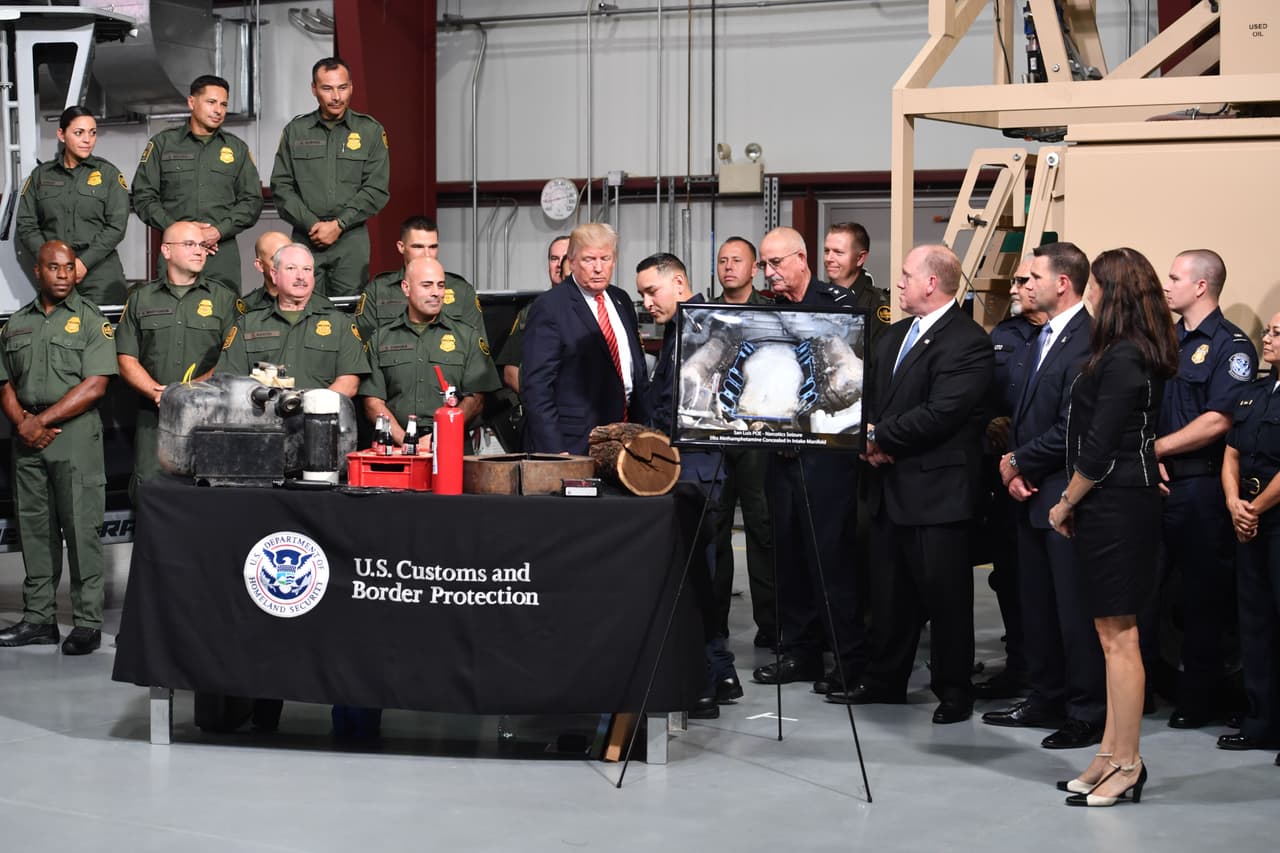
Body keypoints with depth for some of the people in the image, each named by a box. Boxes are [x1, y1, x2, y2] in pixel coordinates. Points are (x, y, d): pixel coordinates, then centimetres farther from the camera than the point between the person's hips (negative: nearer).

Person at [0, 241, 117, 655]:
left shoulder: (91, 321, 0)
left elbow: (95, 385, -9)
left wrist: (42, 420, -12)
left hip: (75, 434, -5)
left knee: (80, 528, -6)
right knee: (34, 528, 7)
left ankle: (87, 624, -5)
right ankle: (38, 620, 13)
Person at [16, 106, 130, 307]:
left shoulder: (108, 174, 7)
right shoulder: (41, 175, 13)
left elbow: (116, 226, -1)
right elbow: (26, 225, 9)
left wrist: (84, 262, -10)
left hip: (100, 270, -1)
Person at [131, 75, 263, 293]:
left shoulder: (237, 148, 15)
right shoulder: (162, 144, 10)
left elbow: (252, 201, 10)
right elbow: (143, 197, 5)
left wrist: (220, 230, -6)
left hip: (223, 253, 1)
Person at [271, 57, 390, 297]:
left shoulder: (370, 131, 5)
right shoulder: (295, 131, 10)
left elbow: (377, 189, -1)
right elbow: (281, 186, 5)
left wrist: (338, 225, -9)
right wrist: (311, 224, -8)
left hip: (352, 238, -1)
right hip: (305, 239, 1)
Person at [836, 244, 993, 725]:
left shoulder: (967, 342, -13)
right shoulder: (893, 337, 16)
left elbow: (940, 414, -21)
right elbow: (870, 394, 18)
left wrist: (880, 437, -14)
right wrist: (870, 435, -4)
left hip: (937, 491, -8)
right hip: (890, 486, 8)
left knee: (944, 594, 1)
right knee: (889, 590, 15)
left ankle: (953, 691, 11)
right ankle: (885, 679, 26)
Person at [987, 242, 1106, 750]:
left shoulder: (1086, 340, -16)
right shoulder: (1045, 337, 16)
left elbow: (1070, 428, -21)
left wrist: (1019, 462, -9)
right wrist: (1014, 465, 2)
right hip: (1032, 494, 10)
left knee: (1075, 609, -2)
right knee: (1036, 606, 16)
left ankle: (1088, 714, 7)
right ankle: (1045, 700, 26)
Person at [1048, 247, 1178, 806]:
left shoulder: (1122, 360, -17)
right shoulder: (1137, 355, 12)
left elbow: (1099, 449, -18)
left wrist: (1066, 504, -6)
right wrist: (1073, 500, 12)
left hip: (1115, 505, -10)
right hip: (1116, 503, 10)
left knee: (1118, 636, -4)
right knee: (1113, 634, 12)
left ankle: (1126, 764, 3)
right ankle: (1112, 756, 18)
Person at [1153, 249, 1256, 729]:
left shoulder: (1231, 346, -8)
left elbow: (1218, 421, -16)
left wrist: (1156, 448, -13)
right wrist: (1149, 457, -4)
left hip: (1201, 487, -7)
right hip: (1154, 485, 7)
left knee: (1203, 598, 2)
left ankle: (1199, 700, 11)